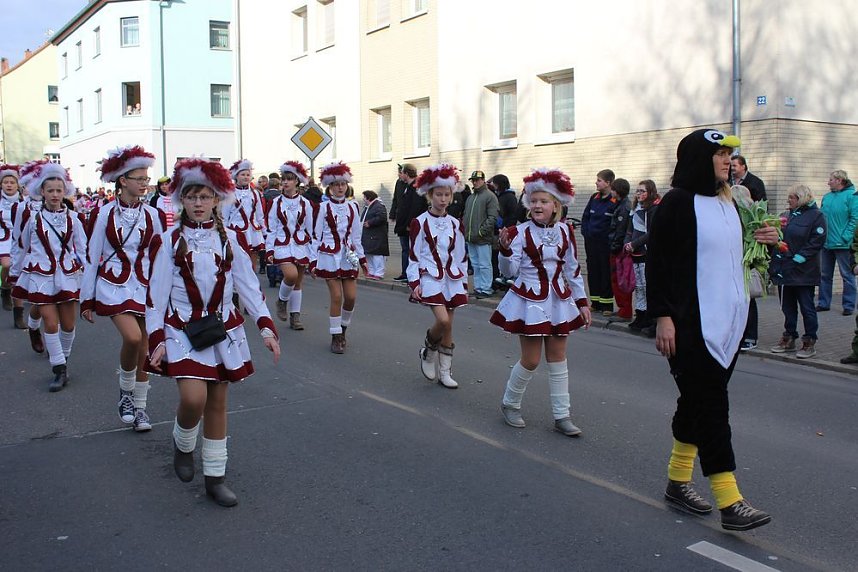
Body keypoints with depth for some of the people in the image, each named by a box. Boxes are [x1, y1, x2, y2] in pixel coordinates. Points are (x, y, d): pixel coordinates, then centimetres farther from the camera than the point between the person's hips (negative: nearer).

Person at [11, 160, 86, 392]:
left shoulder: (72, 219, 1)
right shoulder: (34, 219, 0)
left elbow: (81, 250, 6)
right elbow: (23, 249, 11)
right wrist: (16, 274, 17)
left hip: (67, 275, 1)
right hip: (41, 275, -1)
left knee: (68, 324, 6)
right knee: (51, 323, -7)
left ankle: (62, 358, 31)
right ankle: (59, 371, 1)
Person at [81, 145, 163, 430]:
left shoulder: (151, 214, 3)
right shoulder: (106, 213, -3)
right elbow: (92, 256, 1)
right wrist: (87, 299, 1)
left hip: (145, 285, 3)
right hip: (114, 284, -3)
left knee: (144, 349, 6)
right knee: (132, 337, -24)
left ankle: (139, 406, 22)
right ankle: (125, 389, 3)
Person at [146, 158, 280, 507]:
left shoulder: (230, 240, 4)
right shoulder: (167, 242, -2)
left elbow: (248, 286, 3)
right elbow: (156, 295, -2)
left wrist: (266, 327, -5)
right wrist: (156, 340, -7)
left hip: (224, 330, 3)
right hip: (183, 331, -2)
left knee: (218, 403, 7)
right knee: (194, 398, -18)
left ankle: (215, 477, 19)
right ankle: (182, 445, 16)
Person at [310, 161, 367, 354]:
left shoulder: (353, 207, 7)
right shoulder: (324, 208, -2)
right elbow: (316, 235, -1)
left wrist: (362, 257, 12)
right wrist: (313, 260, -4)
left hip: (348, 255, 3)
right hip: (330, 256, -3)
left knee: (351, 296, 0)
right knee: (336, 297, -6)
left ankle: (343, 328, 24)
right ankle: (336, 337, 5)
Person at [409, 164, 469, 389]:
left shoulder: (455, 224, 8)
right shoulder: (419, 223, -4)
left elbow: (461, 256, 12)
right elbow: (413, 255, -3)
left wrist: (464, 284, 10)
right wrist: (414, 282, -9)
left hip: (452, 278, 4)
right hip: (429, 277, -4)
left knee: (448, 325, 4)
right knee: (443, 320, -19)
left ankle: (445, 371, 14)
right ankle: (428, 350, 11)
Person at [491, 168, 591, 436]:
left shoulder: (564, 231, 3)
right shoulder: (521, 232, -9)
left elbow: (573, 270, 9)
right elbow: (510, 271, -13)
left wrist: (582, 302, 8)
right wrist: (505, 249, -31)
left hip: (558, 301, 4)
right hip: (529, 301, -4)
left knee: (557, 358, 9)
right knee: (531, 360, 0)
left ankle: (562, 416, 16)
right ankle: (510, 404, 23)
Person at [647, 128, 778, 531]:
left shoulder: (728, 203, 14)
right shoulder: (677, 203, -10)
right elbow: (656, 262, -14)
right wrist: (662, 316, -18)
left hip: (727, 320, 8)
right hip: (691, 325, -8)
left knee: (698, 402, 14)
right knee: (710, 406, -7)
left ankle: (678, 482, 26)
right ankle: (729, 503, -3)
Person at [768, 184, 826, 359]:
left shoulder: (816, 215, -7)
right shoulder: (788, 215, 14)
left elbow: (817, 241, -14)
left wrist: (799, 257, -19)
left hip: (803, 272, -7)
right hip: (784, 270, 7)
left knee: (807, 308, 1)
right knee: (787, 307, 13)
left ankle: (809, 342, 8)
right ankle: (789, 339, 23)